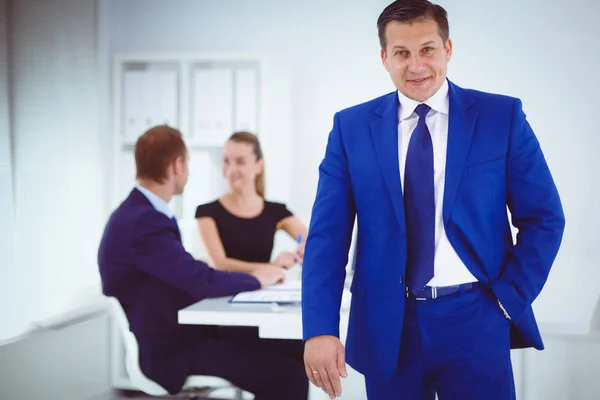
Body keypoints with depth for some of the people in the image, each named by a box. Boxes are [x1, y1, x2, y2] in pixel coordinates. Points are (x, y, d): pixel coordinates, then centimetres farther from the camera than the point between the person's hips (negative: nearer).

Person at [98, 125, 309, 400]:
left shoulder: (138, 213, 9)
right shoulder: (143, 222, -23)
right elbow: (203, 282, -26)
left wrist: (248, 277, 1)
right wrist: (256, 279, -9)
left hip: (177, 334, 10)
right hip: (168, 350, -10)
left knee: (294, 351, 4)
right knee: (290, 376, -17)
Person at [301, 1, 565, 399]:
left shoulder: (502, 117, 0)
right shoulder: (351, 127, 2)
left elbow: (544, 218, 2)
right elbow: (328, 235, -1)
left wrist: (510, 298, -6)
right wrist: (320, 328, -11)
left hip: (475, 320, -1)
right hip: (385, 326, 2)